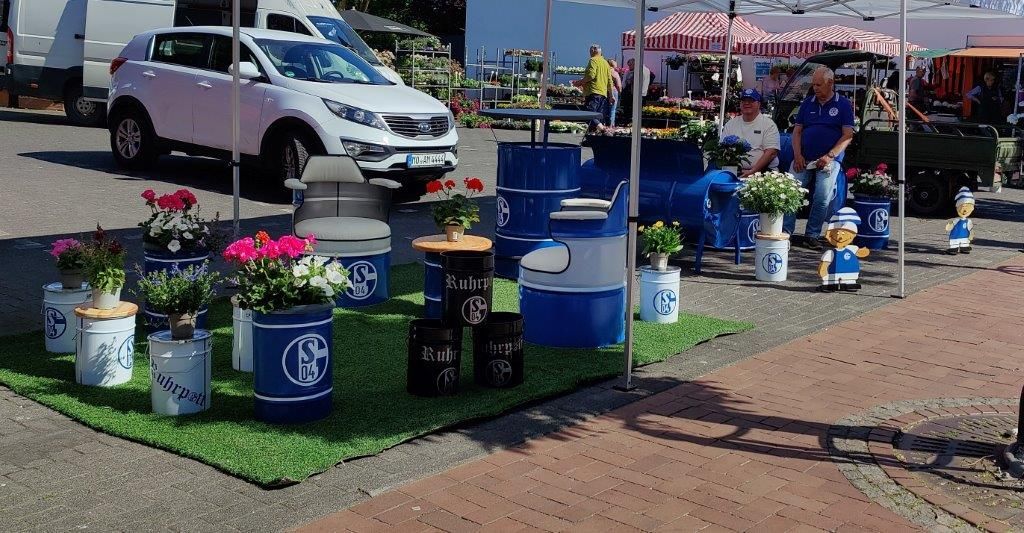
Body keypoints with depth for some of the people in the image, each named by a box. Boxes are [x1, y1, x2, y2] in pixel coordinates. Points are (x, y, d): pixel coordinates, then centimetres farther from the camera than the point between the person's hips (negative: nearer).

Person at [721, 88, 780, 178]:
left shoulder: (769, 124, 5)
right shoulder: (730, 124, 17)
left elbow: (771, 152, -5)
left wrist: (753, 171, -16)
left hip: (763, 171, -3)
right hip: (735, 171, 3)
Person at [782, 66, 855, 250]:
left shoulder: (843, 105, 4)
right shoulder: (807, 103, 15)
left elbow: (848, 135, -2)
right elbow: (797, 131, 13)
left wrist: (830, 156, -14)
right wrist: (797, 155, -3)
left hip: (829, 160, -3)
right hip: (803, 159, 3)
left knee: (823, 198, -12)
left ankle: (812, 235, -2)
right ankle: (785, 231, -8)